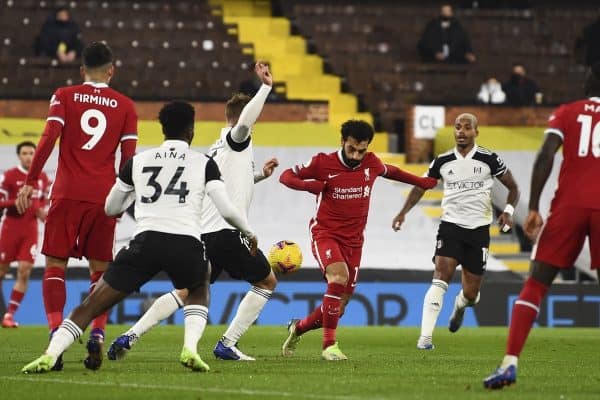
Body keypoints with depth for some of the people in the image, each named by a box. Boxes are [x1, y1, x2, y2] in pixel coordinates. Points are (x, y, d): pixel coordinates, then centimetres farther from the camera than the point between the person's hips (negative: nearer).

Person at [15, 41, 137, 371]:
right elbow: (129, 156, 5)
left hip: (67, 194, -1)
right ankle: (97, 336, -5)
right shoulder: (125, 106, 9)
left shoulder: (64, 97, 5)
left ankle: (56, 334, -15)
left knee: (55, 265, 3)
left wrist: (30, 182, -5)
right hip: (104, 196, 1)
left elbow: (48, 139, -7)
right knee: (100, 269, 12)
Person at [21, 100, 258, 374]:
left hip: (146, 241, 0)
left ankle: (50, 355, -13)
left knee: (91, 305, 6)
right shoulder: (204, 164, 13)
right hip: (187, 243, 0)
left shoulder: (138, 162, 19)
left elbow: (110, 209, 28)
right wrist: (249, 233, 27)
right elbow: (226, 210, 7)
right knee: (198, 296, 31)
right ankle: (190, 349, 4)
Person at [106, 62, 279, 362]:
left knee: (185, 292, 8)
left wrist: (260, 175, 39)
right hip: (228, 230, -8)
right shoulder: (237, 139, -2)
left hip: (204, 232, 8)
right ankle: (227, 344, 1)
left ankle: (131, 336, -9)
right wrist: (266, 87, -26)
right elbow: (244, 122, -27)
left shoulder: (216, 148, 24)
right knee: (267, 282, 10)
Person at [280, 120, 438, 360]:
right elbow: (286, 176, 0)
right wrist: (308, 185, -20)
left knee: (338, 308, 4)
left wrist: (421, 182, 34)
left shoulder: (371, 163, 2)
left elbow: (390, 171, 25)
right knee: (339, 277, -33)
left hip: (353, 241, 5)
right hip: (325, 234, -5)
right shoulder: (323, 163, -9)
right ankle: (329, 345, -29)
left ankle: (297, 328, 32)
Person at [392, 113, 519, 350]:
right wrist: (403, 212, 2)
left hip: (479, 229, 0)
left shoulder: (489, 159, -3)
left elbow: (513, 188, 6)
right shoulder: (442, 162, 3)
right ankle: (425, 336, -25)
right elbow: (421, 186, 15)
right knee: (441, 276, -21)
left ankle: (459, 306, 46)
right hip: (450, 225, 0)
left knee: (471, 293, 6)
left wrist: (508, 211, -12)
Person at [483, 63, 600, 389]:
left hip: (569, 204, 0)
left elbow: (545, 156, -3)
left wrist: (533, 209, -6)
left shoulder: (566, 113, 11)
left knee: (536, 284, 4)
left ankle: (510, 364, -9)